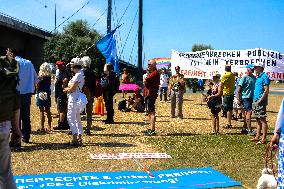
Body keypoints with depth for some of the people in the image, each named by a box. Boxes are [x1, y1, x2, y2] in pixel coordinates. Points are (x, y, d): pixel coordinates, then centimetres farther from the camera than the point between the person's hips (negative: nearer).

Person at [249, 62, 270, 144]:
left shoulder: (264, 77, -11)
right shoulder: (257, 77, 17)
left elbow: (266, 91, -17)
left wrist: (260, 100, -20)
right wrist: (254, 100, 16)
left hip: (261, 102, -10)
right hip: (255, 101, 10)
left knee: (262, 120, -6)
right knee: (258, 120, 14)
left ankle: (263, 139, -3)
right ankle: (257, 137, 20)